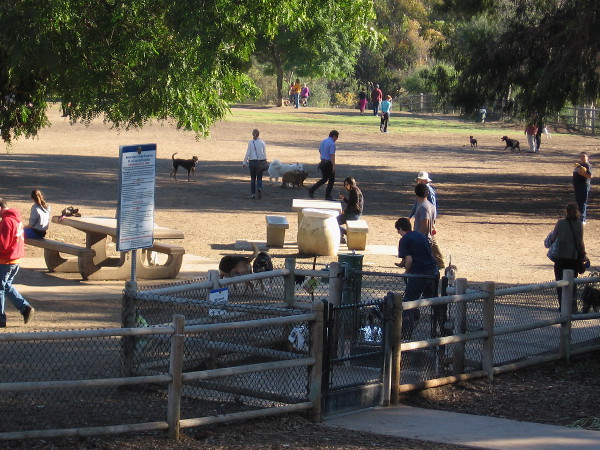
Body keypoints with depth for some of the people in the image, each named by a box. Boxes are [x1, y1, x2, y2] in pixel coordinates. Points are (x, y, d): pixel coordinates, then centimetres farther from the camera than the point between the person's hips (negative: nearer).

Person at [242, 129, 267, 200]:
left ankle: (253, 194, 10)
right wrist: (265, 162, 15)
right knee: (259, 178, 7)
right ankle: (260, 188, -22)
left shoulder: (250, 142, -4)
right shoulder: (262, 142, 1)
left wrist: (244, 162, -1)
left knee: (253, 178, 11)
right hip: (261, 162, 1)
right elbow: (265, 153, 4)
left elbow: (248, 153, -7)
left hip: (252, 161, -1)